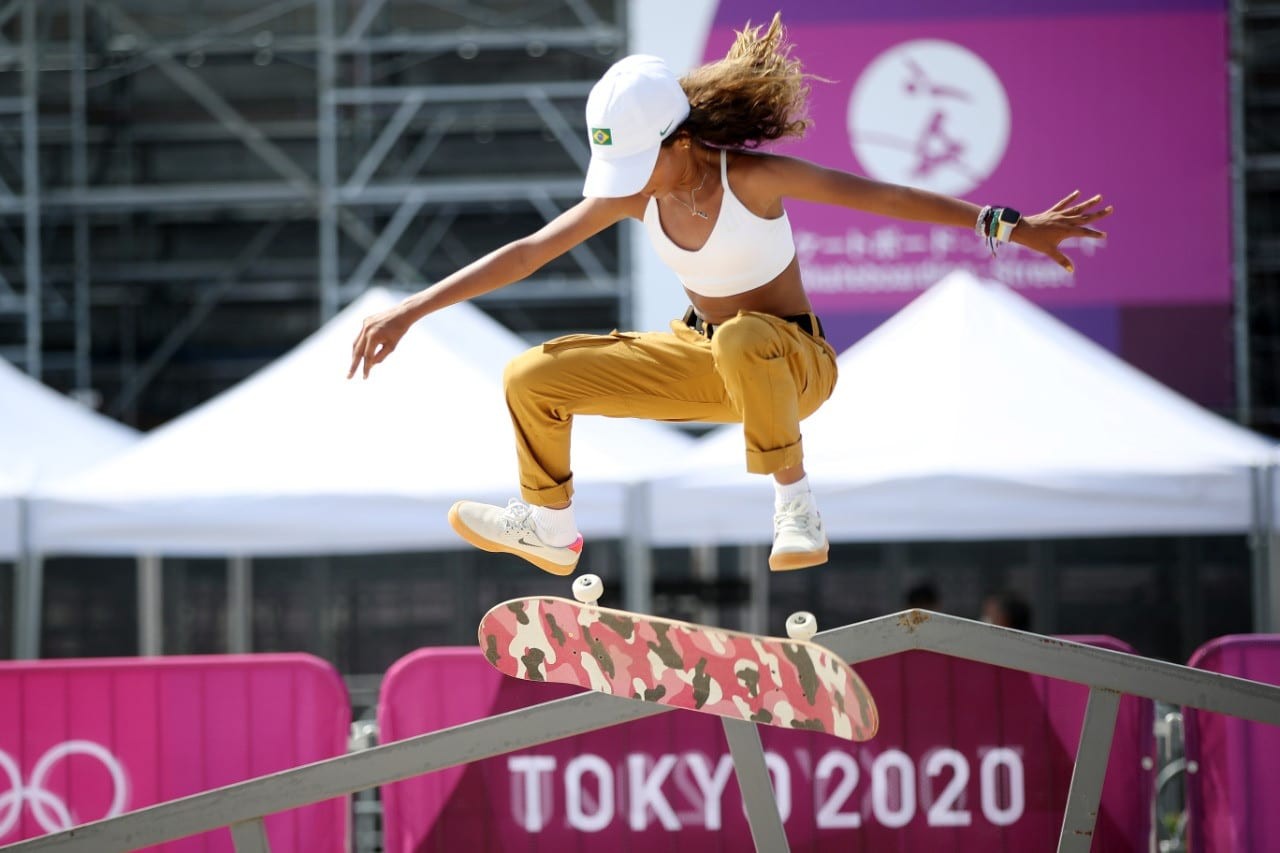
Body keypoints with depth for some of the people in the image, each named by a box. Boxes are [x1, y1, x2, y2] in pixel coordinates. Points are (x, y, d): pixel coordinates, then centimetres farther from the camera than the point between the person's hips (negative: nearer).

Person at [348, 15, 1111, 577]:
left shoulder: (753, 177, -27)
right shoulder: (630, 193, -13)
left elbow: (885, 198, -25)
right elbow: (525, 254, -7)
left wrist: (1010, 227, -28)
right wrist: (410, 311, -9)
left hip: (794, 361, -6)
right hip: (703, 358, 6)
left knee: (742, 339, -44)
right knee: (533, 380, -4)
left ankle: (795, 503, -26)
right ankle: (551, 530, 19)